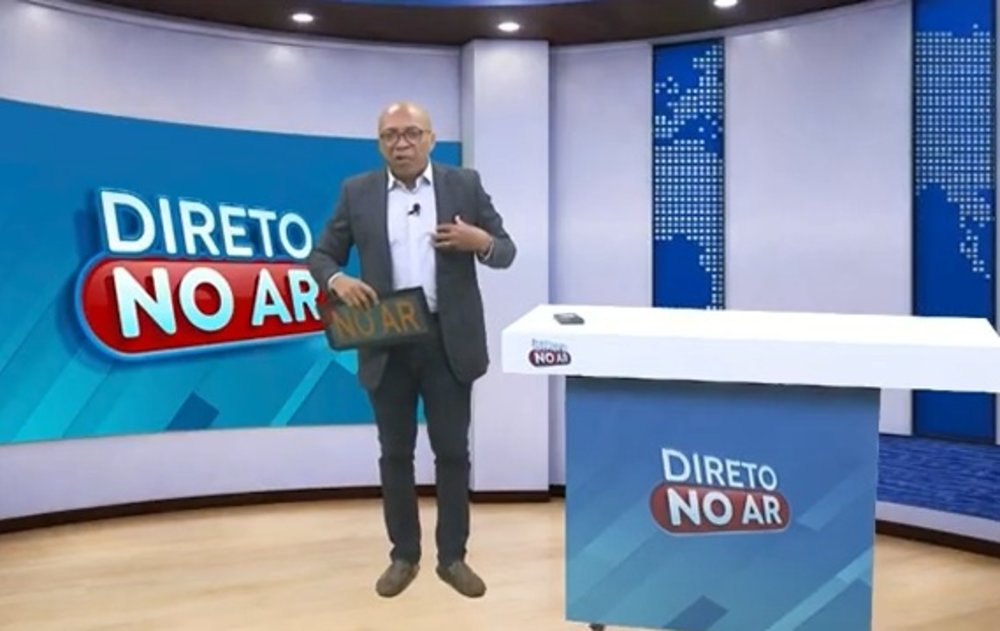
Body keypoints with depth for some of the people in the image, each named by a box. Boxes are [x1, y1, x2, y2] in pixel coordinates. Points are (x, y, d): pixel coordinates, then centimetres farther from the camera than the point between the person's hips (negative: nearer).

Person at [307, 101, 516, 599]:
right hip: (386, 345, 1)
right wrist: (337, 280, -15)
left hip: (449, 342, -1)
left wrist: (480, 241, -19)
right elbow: (321, 255, 7)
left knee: (452, 451, 5)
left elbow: (506, 253, 3)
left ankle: (453, 557, 19)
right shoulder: (356, 192, 4)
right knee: (395, 453, 9)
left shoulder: (465, 184, 2)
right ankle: (403, 555, 24)